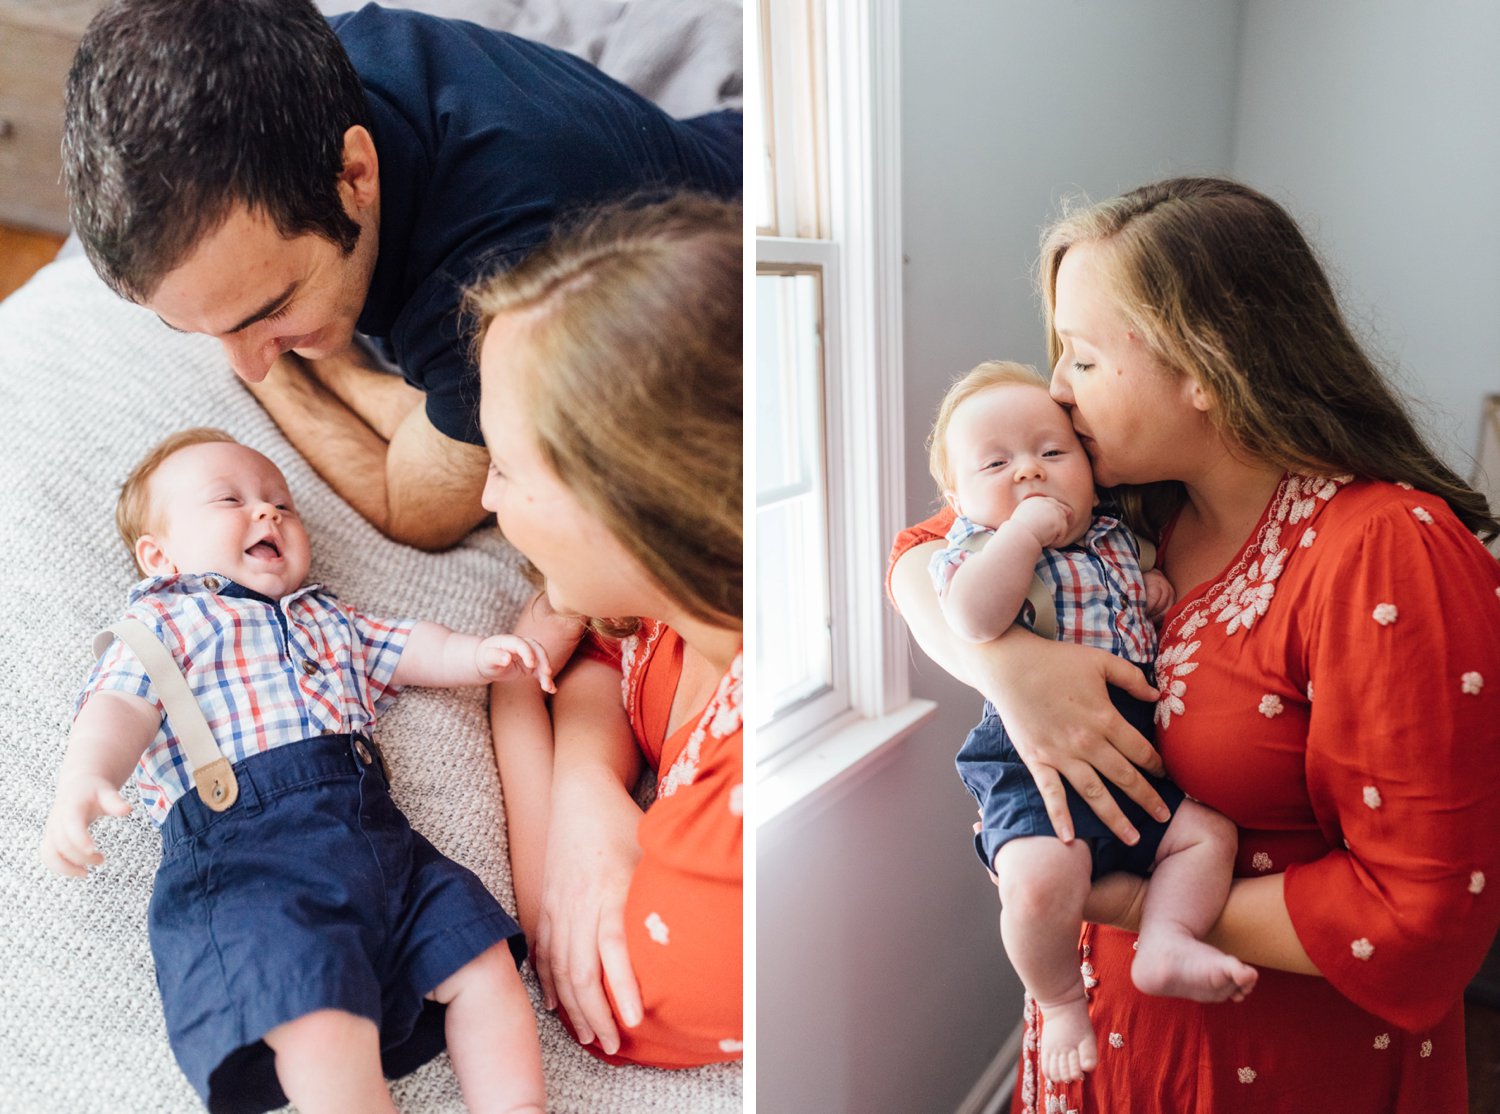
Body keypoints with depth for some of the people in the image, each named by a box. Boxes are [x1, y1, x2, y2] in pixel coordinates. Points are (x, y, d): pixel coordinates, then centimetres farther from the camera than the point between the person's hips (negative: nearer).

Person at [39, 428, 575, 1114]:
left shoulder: (329, 620, 34)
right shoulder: (162, 621, 15)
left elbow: (407, 651, 33)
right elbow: (122, 704, 0)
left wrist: (477, 655, 10)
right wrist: (83, 780, -23)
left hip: (375, 833, 7)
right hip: (239, 852, -6)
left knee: (484, 962, -5)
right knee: (324, 1032, -28)